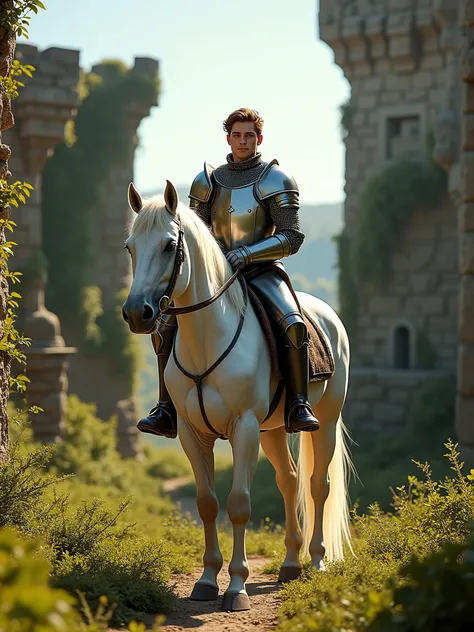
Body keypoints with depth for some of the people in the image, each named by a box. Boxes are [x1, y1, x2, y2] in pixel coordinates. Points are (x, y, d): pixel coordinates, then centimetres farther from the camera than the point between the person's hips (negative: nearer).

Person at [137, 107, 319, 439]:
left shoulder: (275, 180, -2)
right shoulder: (209, 181, 10)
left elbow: (292, 237, -9)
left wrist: (250, 253, -22)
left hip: (263, 272, -4)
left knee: (292, 324, -33)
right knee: (167, 327, -12)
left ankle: (298, 407, -25)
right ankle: (167, 411, -6)